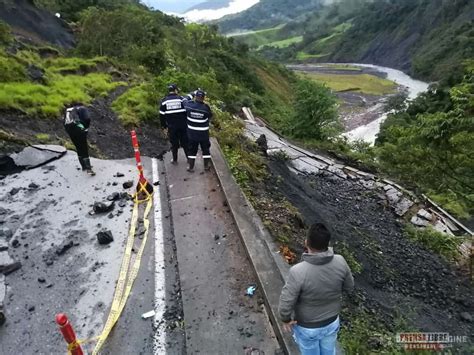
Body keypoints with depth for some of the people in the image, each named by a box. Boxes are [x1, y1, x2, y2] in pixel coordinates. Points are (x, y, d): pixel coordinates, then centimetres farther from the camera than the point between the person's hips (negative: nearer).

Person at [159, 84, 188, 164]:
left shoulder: (164, 101, 0)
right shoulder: (181, 99, -5)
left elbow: (162, 115, 1)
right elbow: (187, 111, -3)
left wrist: (164, 125, 11)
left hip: (171, 126, 1)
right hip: (182, 125, -1)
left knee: (174, 143, 11)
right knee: (185, 142, 10)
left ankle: (175, 160, 20)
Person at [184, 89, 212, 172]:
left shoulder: (188, 105, -13)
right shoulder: (206, 107, -19)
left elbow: (185, 101, 9)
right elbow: (210, 116, -2)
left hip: (192, 133, 2)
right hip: (203, 133, -2)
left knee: (192, 149, 15)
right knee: (205, 149, 16)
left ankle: (190, 167, 21)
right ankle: (206, 165, 26)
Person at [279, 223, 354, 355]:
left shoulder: (298, 272, -38)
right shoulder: (340, 262, -25)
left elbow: (285, 304, -28)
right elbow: (349, 286, -6)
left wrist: (286, 319, -8)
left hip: (307, 327, -3)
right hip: (332, 321, 4)